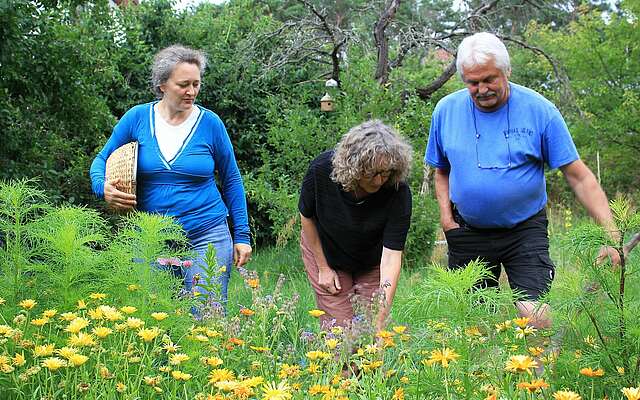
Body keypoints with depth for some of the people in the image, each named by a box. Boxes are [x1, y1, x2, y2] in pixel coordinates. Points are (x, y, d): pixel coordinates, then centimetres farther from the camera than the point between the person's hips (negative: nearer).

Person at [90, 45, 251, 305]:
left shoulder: (210, 123, -2)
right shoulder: (137, 118, 0)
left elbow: (231, 180, 8)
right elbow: (102, 160, 11)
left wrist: (242, 235, 6)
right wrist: (103, 188, -12)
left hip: (207, 237, -2)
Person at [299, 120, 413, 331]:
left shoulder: (398, 192, -31)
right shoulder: (322, 169, -30)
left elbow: (391, 254, -32)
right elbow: (307, 216, -11)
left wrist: (381, 316, -39)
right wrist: (323, 268, -7)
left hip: (371, 261, 1)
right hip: (324, 249, 0)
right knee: (339, 327, -7)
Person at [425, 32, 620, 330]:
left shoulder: (539, 110, -9)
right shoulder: (446, 110, 0)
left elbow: (578, 176, -9)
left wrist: (611, 234, -17)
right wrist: (445, 213, -2)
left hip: (525, 231, -3)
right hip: (467, 233, 3)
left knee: (534, 314, -17)